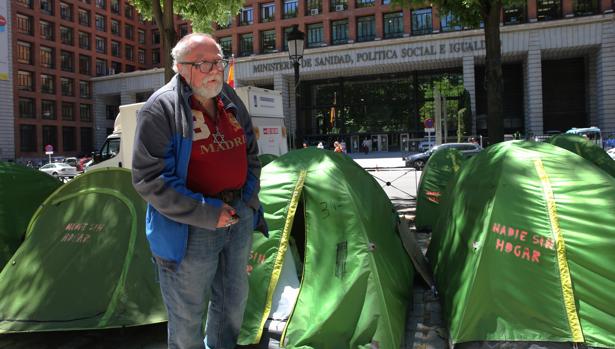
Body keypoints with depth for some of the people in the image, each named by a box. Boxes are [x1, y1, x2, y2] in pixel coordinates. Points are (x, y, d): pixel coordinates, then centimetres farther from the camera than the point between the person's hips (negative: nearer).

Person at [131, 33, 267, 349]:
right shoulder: (161, 108, -14)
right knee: (187, 318, 10)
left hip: (239, 217, 7)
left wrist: (248, 199, 3)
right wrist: (207, 213, -20)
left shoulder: (232, 102, 6)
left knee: (234, 302, 23)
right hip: (191, 228, -6)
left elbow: (251, 155, 17)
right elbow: (150, 180, -18)